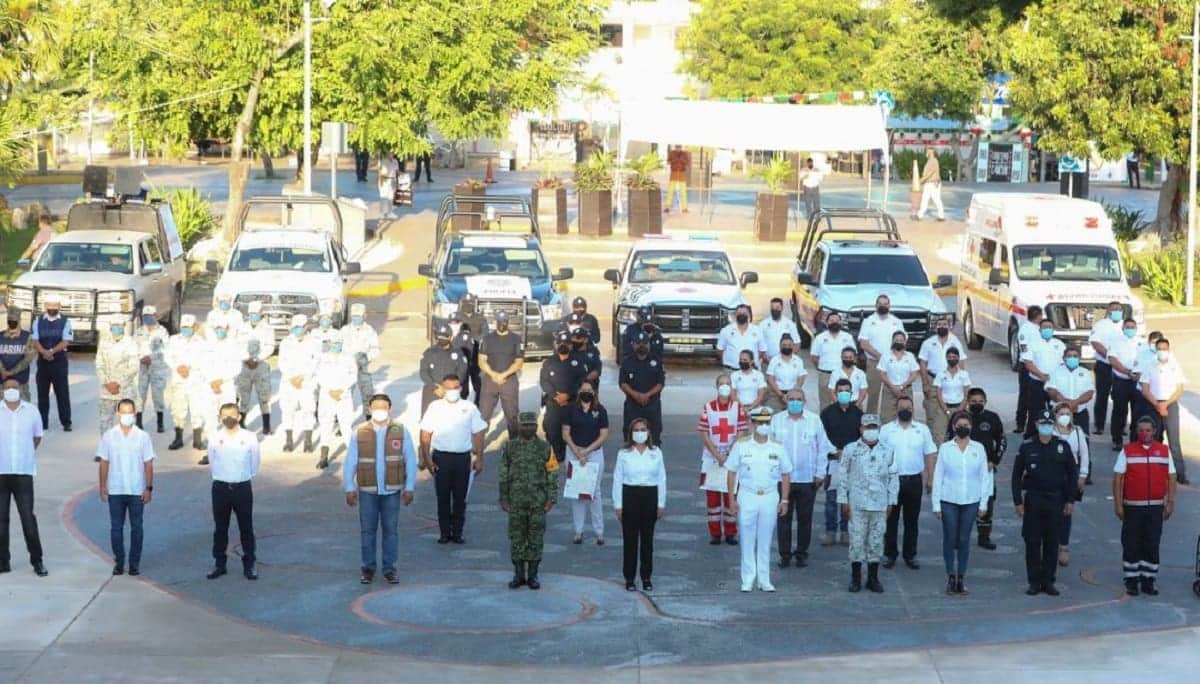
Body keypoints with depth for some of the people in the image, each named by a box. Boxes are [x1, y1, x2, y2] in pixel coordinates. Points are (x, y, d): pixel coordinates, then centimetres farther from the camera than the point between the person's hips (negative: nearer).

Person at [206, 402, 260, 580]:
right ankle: (219, 564, 21)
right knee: (220, 528, 10)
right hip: (220, 487, 1)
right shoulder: (214, 438, -6)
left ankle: (249, 564, 16)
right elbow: (212, 462, 8)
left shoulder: (250, 438, -9)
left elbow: (255, 464, 3)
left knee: (246, 527, 6)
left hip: (243, 487, -1)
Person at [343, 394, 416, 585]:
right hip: (367, 491, 0)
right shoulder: (359, 433, -1)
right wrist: (349, 489, -1)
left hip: (392, 491, 0)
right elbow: (349, 463, 2)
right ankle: (368, 567, 16)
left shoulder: (401, 432, -2)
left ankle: (389, 568, 14)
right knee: (367, 530, 6)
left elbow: (410, 461, 1)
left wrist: (409, 488, -2)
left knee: (391, 530, 5)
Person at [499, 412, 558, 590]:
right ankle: (519, 575, 12)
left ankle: (533, 575, 10)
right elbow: (504, 476, 5)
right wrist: (503, 499, 1)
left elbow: (552, 476, 0)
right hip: (517, 502, 1)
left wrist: (551, 500, -6)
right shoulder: (510, 447, 2)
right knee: (516, 538, 4)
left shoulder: (544, 448, -1)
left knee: (536, 539, 3)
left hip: (538, 502, -1)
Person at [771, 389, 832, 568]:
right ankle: (785, 554, 10)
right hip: (782, 478, 0)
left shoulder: (814, 420, 2)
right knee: (784, 518, 2)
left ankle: (802, 553, 17)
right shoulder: (777, 420, 3)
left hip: (808, 478, 0)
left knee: (805, 518, 6)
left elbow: (822, 448, 6)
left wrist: (820, 473, 2)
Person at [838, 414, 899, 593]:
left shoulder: (887, 452, 7)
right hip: (857, 504, -2)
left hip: (879, 505, 2)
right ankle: (855, 579, 9)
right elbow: (843, 476, 4)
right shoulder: (851, 450, 2)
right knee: (857, 540, -1)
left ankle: (873, 579, 14)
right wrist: (843, 501, 0)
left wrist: (890, 502, 7)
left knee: (876, 541, 5)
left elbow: (893, 478, 11)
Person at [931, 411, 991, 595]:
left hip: (970, 502, 1)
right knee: (950, 539, 0)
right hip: (949, 501, -1)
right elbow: (938, 476, 2)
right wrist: (936, 504, -1)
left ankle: (961, 578, 10)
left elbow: (984, 476, 7)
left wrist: (983, 503, 2)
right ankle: (950, 577, 8)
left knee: (964, 539, 4)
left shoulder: (978, 448, 4)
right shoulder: (945, 448, 1)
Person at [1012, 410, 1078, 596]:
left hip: (1055, 501, 1)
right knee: (1032, 542, 0)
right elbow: (1016, 475, 4)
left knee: (1052, 542, 4)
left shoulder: (1063, 447, 4)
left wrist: (1070, 500, 3)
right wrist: (1018, 502, -1)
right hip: (1033, 500, -1)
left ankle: (1048, 581, 11)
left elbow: (1072, 474, 9)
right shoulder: (1026, 447, 1)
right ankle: (1034, 582, 7)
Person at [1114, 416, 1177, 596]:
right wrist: (1118, 504, -6)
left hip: (1156, 508, 2)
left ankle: (1148, 581, 13)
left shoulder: (1164, 451, 6)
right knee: (1131, 545, 2)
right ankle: (1131, 582, 10)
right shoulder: (1127, 451, 0)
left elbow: (1171, 478, 8)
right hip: (1132, 507, -2)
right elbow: (1117, 479, -1)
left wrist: (1170, 503, 3)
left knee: (1152, 546, 5)